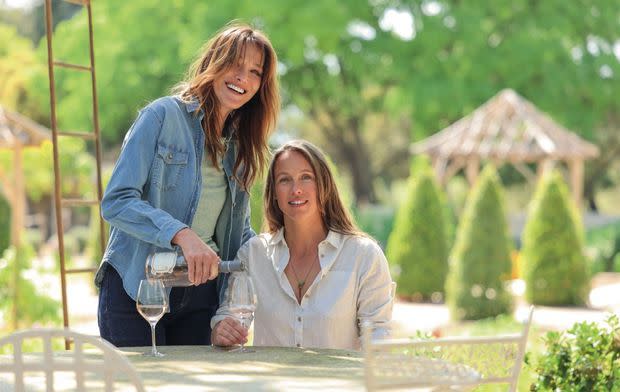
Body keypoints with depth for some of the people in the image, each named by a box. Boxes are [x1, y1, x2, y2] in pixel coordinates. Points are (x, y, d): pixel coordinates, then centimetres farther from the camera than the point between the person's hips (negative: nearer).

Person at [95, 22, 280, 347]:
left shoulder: (238, 145, 13)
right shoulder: (163, 116, -7)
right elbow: (116, 201, -16)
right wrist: (181, 234, -30)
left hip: (200, 295, 6)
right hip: (135, 290, -6)